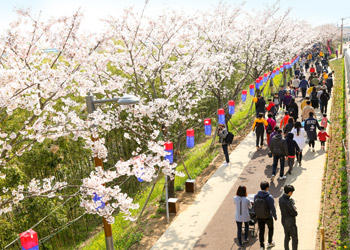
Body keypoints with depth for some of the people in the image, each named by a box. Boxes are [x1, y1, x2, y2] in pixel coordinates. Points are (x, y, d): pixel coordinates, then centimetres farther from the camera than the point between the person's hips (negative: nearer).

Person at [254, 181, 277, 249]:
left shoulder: (256, 196, -11)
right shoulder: (269, 197, -23)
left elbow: (255, 207, 0)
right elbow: (272, 208, -18)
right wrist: (275, 216, -1)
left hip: (259, 217, 3)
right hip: (268, 217, -3)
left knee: (261, 231, 14)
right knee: (270, 229, 24)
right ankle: (270, 242, 39)